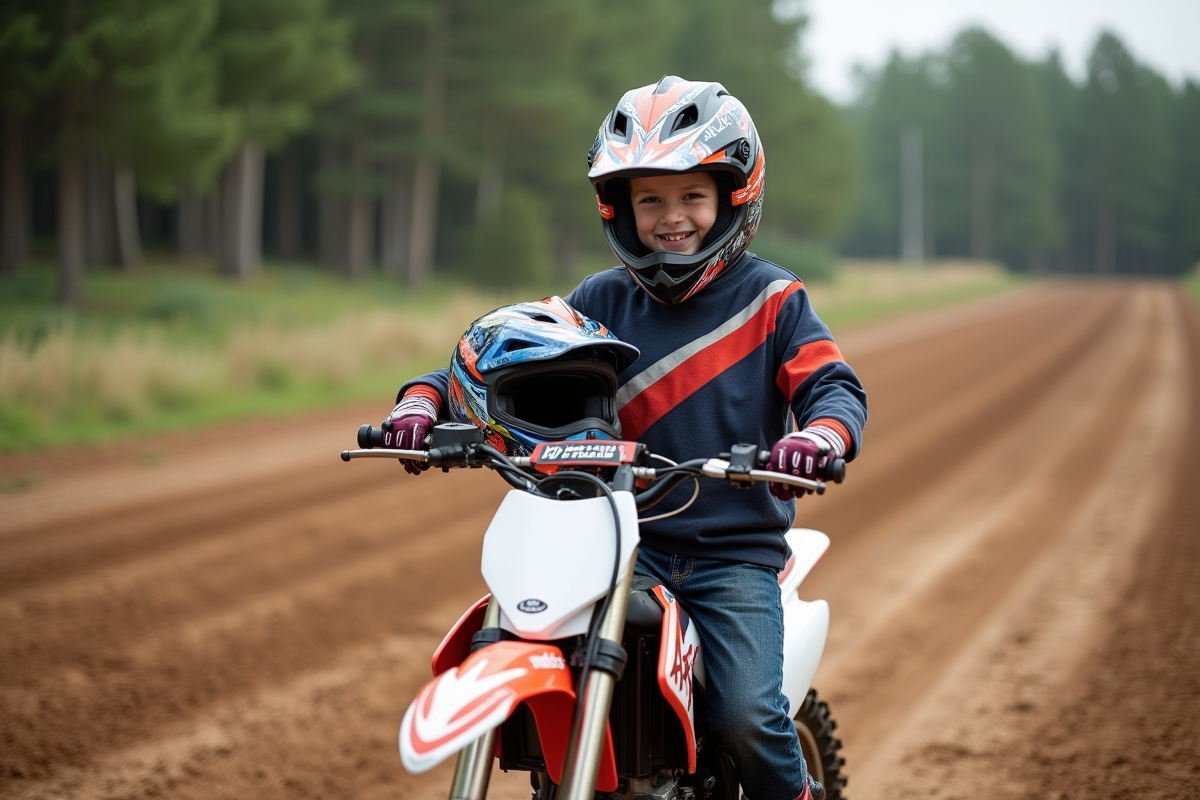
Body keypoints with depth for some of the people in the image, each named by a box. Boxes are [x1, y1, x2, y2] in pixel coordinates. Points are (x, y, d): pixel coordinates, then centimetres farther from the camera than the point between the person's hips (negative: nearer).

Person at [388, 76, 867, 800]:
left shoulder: (770, 298, 2)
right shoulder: (602, 302, 9)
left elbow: (833, 385, -6)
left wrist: (820, 435, -30)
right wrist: (424, 398, -13)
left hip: (737, 551, -3)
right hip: (625, 542, 3)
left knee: (747, 715, -20)